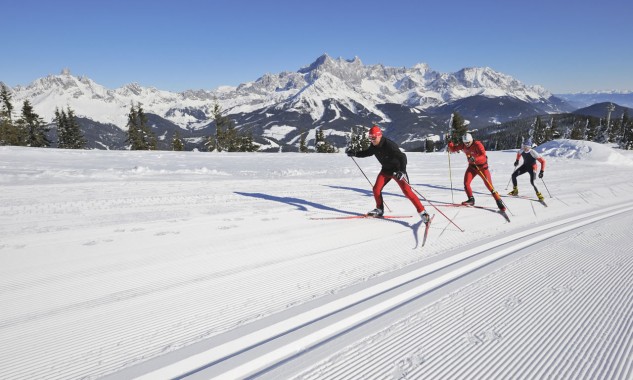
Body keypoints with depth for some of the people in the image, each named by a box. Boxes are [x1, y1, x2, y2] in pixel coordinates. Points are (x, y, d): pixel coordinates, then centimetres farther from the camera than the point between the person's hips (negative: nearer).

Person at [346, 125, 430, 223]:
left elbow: (402, 157, -34)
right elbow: (367, 152, 16)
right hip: (386, 169, 7)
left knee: (407, 191, -15)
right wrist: (354, 153, 5)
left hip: (397, 170, -7)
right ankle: (379, 209, 18)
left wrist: (402, 171, -48)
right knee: (376, 189, -3)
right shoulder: (374, 146, -6)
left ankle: (422, 212, -8)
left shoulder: (389, 145, -29)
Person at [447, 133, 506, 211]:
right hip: (472, 166, 5)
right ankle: (471, 200, 8)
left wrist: (475, 159, -54)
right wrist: (450, 143, -21)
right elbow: (453, 149, -1)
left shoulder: (477, 144, -25)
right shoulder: (463, 145, -8)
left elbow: (483, 155, -36)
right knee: (466, 183, -11)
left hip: (482, 166, -5)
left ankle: (499, 202, 4)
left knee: (489, 186, -7)